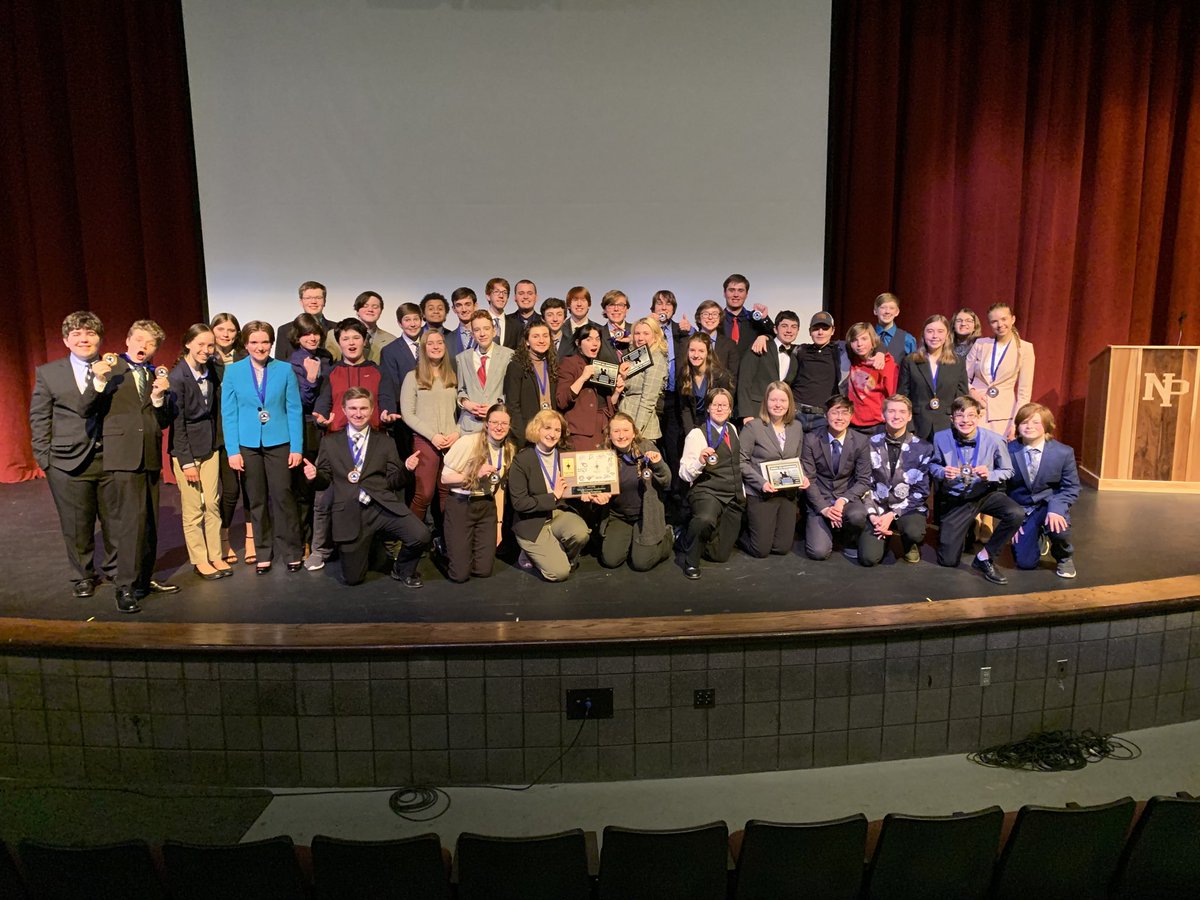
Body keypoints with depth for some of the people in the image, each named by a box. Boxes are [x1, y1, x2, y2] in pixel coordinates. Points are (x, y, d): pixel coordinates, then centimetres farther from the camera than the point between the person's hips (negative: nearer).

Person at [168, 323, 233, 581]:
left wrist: (217, 442, 6)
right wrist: (186, 461, -13)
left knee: (213, 504, 8)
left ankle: (215, 555, 17)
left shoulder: (211, 373, 5)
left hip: (210, 446, 5)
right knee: (193, 509, 1)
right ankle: (199, 560, 12)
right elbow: (177, 422, -13)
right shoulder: (177, 378, -13)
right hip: (186, 450, -5)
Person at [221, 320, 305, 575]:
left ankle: (292, 552, 12)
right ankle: (263, 554, 21)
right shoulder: (233, 371, 1)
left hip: (279, 443, -1)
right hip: (248, 444, 1)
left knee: (283, 497, 0)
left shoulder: (284, 370, -1)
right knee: (257, 501, 10)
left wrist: (296, 447, -6)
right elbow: (228, 413, 1)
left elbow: (294, 410, -1)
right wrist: (232, 450, -5)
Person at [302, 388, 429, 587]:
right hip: (350, 513, 0)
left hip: (383, 506, 0)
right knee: (352, 578, -3)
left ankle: (402, 570, 8)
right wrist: (314, 476, -9)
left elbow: (394, 483, 8)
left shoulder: (385, 443, 13)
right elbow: (325, 481, 13)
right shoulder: (330, 443, 13)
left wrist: (406, 469, -12)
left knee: (421, 536, -25)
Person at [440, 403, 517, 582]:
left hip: (487, 507, 5)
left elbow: (499, 488, 11)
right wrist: (475, 474, -20)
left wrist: (499, 523, 10)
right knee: (460, 573, -7)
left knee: (483, 570, 0)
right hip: (460, 505, -5)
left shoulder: (509, 450, 3)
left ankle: (462, 548, 32)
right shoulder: (468, 443, -15)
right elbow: (445, 477, -10)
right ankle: (444, 547, 26)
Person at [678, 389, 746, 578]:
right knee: (705, 520, -42)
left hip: (734, 498, 6)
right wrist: (700, 461, -30)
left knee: (720, 554, 3)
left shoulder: (733, 429, 13)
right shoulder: (697, 434, -8)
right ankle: (691, 561, -14)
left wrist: (742, 491, 21)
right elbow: (685, 474, -12)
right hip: (707, 492, -6)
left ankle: (690, 534, 33)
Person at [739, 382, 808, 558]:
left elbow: (797, 460, 16)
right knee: (761, 550, -1)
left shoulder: (796, 427, 7)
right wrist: (761, 483, -19)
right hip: (760, 494, -5)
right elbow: (742, 461, -10)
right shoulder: (753, 426, -10)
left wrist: (803, 477, -4)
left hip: (788, 494, 5)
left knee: (783, 548, 8)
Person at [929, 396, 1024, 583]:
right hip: (955, 499, 0)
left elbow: (1008, 471, -5)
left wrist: (990, 475, -25)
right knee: (948, 560, -2)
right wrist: (942, 472, -21)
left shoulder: (995, 440, -16)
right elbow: (933, 465, 1)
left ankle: (984, 557, -11)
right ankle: (961, 532, 35)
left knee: (1017, 514, -33)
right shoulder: (941, 438, -15)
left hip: (986, 493, 0)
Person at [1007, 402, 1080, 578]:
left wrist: (1056, 509, -25)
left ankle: (1064, 557, 2)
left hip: (1049, 505, 0)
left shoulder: (1064, 453, -9)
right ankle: (1036, 533, 30)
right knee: (1025, 563, -9)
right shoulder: (1008, 451, -11)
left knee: (1058, 525, -37)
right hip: (1020, 509, 0)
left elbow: (1071, 488, -5)